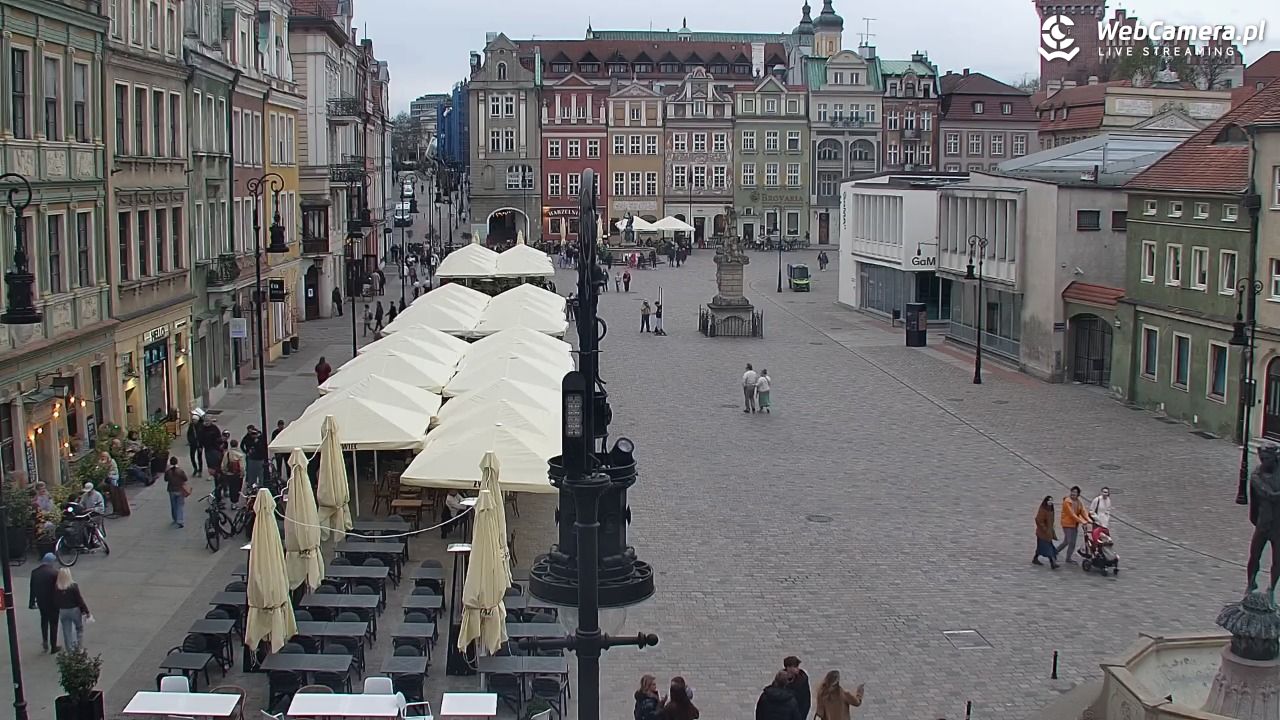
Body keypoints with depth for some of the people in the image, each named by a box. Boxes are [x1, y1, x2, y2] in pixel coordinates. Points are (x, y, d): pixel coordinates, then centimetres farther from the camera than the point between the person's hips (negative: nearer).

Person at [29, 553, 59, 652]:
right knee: (53, 623, 9)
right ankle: (53, 646, 15)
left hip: (41, 601, 4)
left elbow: (32, 588, 3)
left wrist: (32, 602, 11)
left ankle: (45, 640, 17)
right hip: (53, 602, -4)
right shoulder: (54, 573, -19)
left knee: (44, 619, 28)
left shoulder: (34, 572, -3)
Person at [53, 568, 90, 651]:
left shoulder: (56, 587, -10)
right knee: (79, 628, 17)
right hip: (74, 610, -2)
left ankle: (70, 650, 16)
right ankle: (78, 647, 13)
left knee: (67, 632, 13)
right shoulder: (73, 586, -19)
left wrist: (57, 611, 13)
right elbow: (79, 600, -14)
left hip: (62, 612, 2)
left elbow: (55, 601, -2)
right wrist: (86, 610, -4)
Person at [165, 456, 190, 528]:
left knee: (173, 506, 17)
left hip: (171, 490, 2)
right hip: (180, 490, -2)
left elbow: (166, 480, 1)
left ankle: (175, 519, 28)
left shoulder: (167, 471, -11)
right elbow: (185, 479, -7)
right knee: (180, 506, 3)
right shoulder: (181, 471, -15)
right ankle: (179, 521, -6)